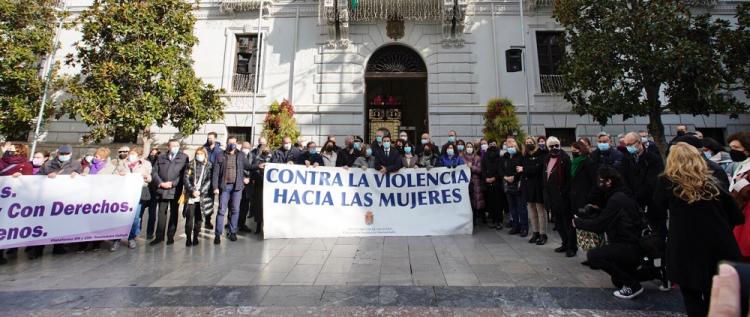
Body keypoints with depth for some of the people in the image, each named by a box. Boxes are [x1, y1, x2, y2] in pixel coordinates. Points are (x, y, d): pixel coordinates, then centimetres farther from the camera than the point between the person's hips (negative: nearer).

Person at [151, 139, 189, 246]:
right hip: (162, 190, 3)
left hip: (175, 190, -2)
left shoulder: (184, 157, 2)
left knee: (173, 214, 6)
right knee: (161, 214, 7)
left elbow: (185, 174, -6)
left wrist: (172, 183, -12)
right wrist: (160, 183, -6)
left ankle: (170, 237, 16)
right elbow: (154, 172, 8)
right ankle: (159, 236, 17)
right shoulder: (161, 157, 13)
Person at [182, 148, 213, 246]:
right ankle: (188, 238, 5)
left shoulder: (209, 166, 7)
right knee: (189, 217, -3)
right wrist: (192, 190, -11)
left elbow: (209, 181, -1)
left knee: (199, 217, 3)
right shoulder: (190, 165, 10)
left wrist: (200, 191, -11)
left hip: (202, 196, 0)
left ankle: (195, 237, 13)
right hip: (191, 196, 0)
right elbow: (186, 179, 2)